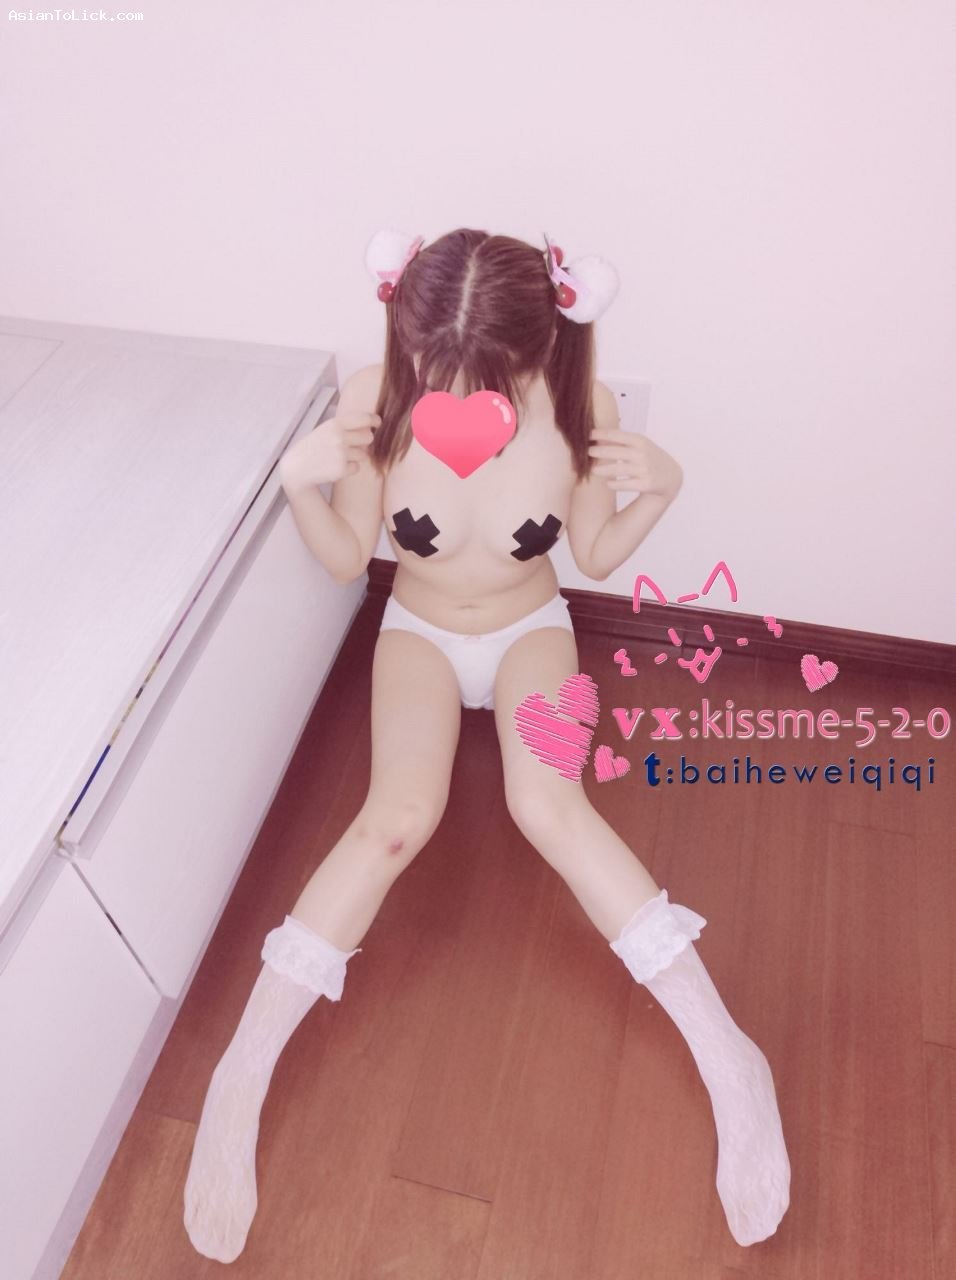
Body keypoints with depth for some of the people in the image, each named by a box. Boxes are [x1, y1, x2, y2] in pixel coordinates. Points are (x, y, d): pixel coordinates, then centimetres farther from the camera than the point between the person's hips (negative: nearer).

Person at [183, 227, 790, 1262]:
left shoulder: (579, 408, -23)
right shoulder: (374, 402, -23)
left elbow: (596, 555, -7)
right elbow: (346, 562, -10)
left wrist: (659, 489, -25)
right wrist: (299, 480, -28)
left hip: (530, 629, 0)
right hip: (420, 631, 1)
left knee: (548, 803, -29)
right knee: (400, 813, -26)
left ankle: (729, 1063, -19)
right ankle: (240, 1079, -14)